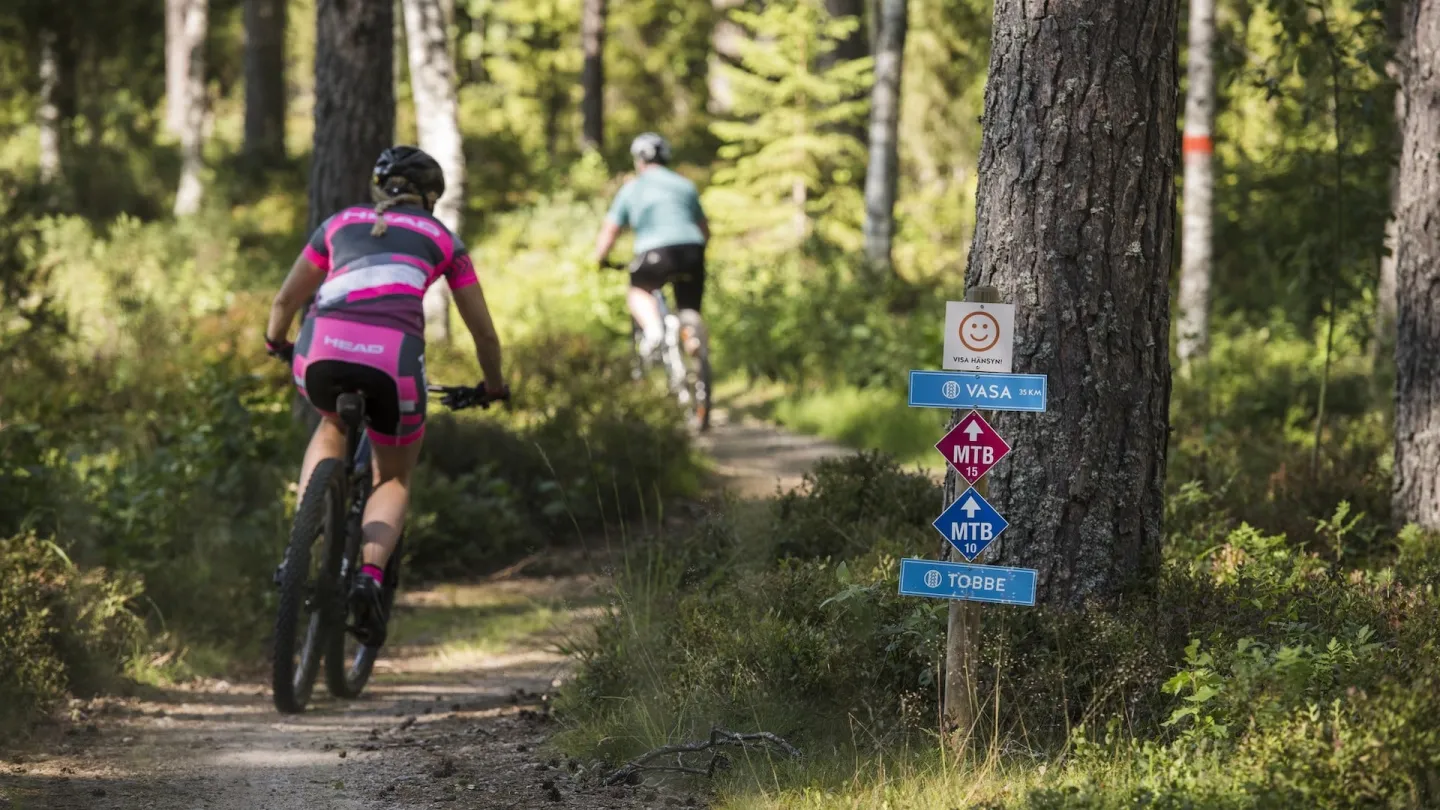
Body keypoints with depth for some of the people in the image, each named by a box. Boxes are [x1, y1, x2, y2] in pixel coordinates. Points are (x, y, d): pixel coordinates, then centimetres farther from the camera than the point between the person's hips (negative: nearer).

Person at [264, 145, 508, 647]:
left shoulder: (341, 223, 29)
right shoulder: (441, 238, 26)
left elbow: (285, 300, 34)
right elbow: (482, 330, 30)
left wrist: (275, 344, 55)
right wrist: (493, 386, 48)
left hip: (322, 351, 2)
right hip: (393, 361, -1)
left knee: (332, 431, 37)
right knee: (395, 478, 23)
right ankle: (369, 576, -6)